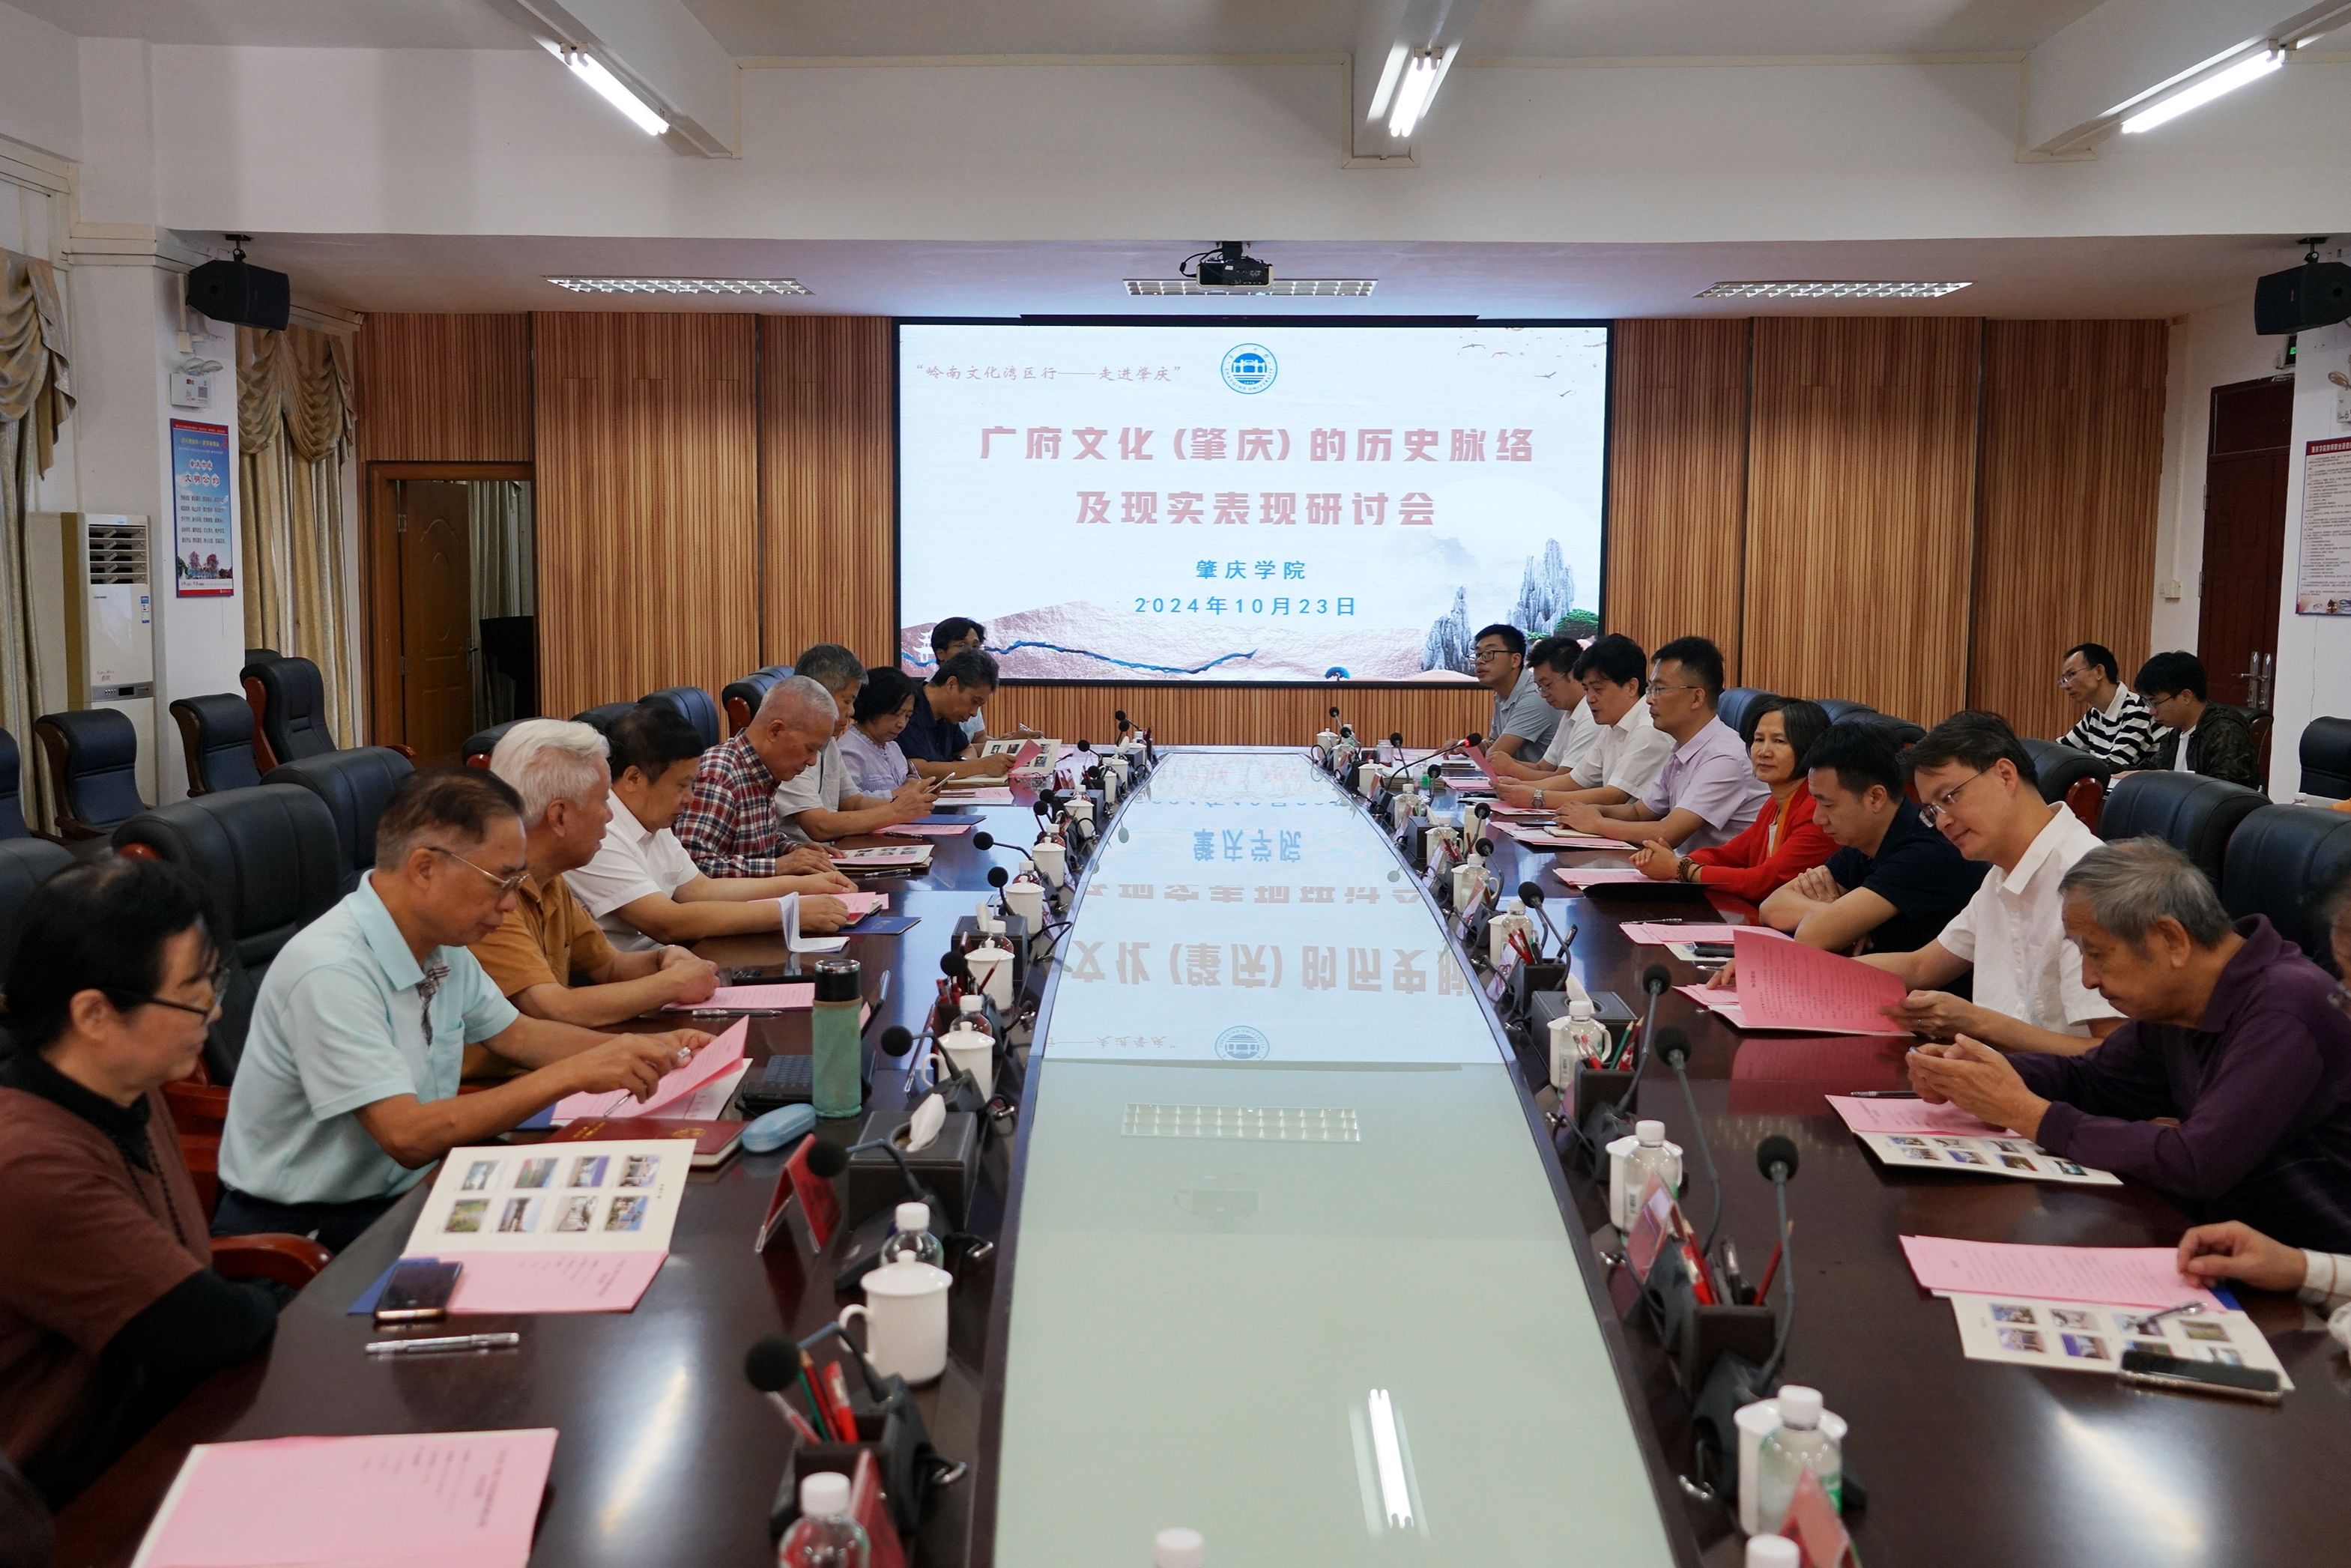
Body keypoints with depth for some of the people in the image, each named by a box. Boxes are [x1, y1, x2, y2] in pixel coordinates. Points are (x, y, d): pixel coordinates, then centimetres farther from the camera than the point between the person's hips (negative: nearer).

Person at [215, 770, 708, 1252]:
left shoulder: (444, 947, 2)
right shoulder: (331, 972, -25)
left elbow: (516, 1034, 17)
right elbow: (407, 1136, -29)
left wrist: (645, 1049, 3)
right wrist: (572, 1075, -28)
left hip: (403, 1193, 8)